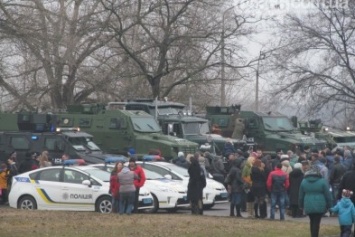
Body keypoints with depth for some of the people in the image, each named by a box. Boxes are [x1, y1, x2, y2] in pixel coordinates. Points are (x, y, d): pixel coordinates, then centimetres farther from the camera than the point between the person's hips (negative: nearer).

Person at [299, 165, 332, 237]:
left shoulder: (304, 181, 5)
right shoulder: (322, 181, -5)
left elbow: (301, 195, 11)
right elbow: (327, 195, -3)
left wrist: (301, 205, 20)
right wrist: (329, 205, 5)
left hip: (308, 206, 3)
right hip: (320, 207, -3)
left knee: (312, 222, 18)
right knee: (316, 222, -1)